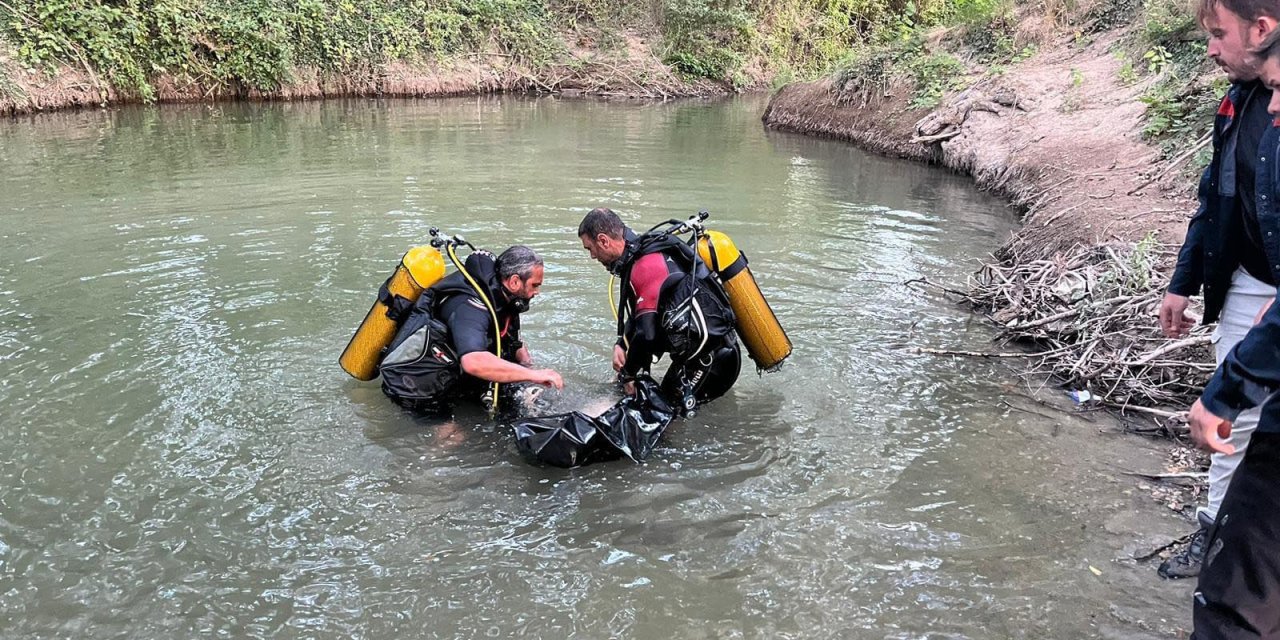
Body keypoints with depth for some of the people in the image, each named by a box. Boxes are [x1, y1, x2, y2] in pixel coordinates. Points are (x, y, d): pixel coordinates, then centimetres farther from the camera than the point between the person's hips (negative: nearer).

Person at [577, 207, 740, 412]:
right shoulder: (644, 253, 9)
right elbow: (642, 313, 21)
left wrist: (628, 374, -10)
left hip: (709, 355, -10)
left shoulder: (646, 265, -22)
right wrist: (620, 344, 5)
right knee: (667, 395, 20)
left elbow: (645, 332, -25)